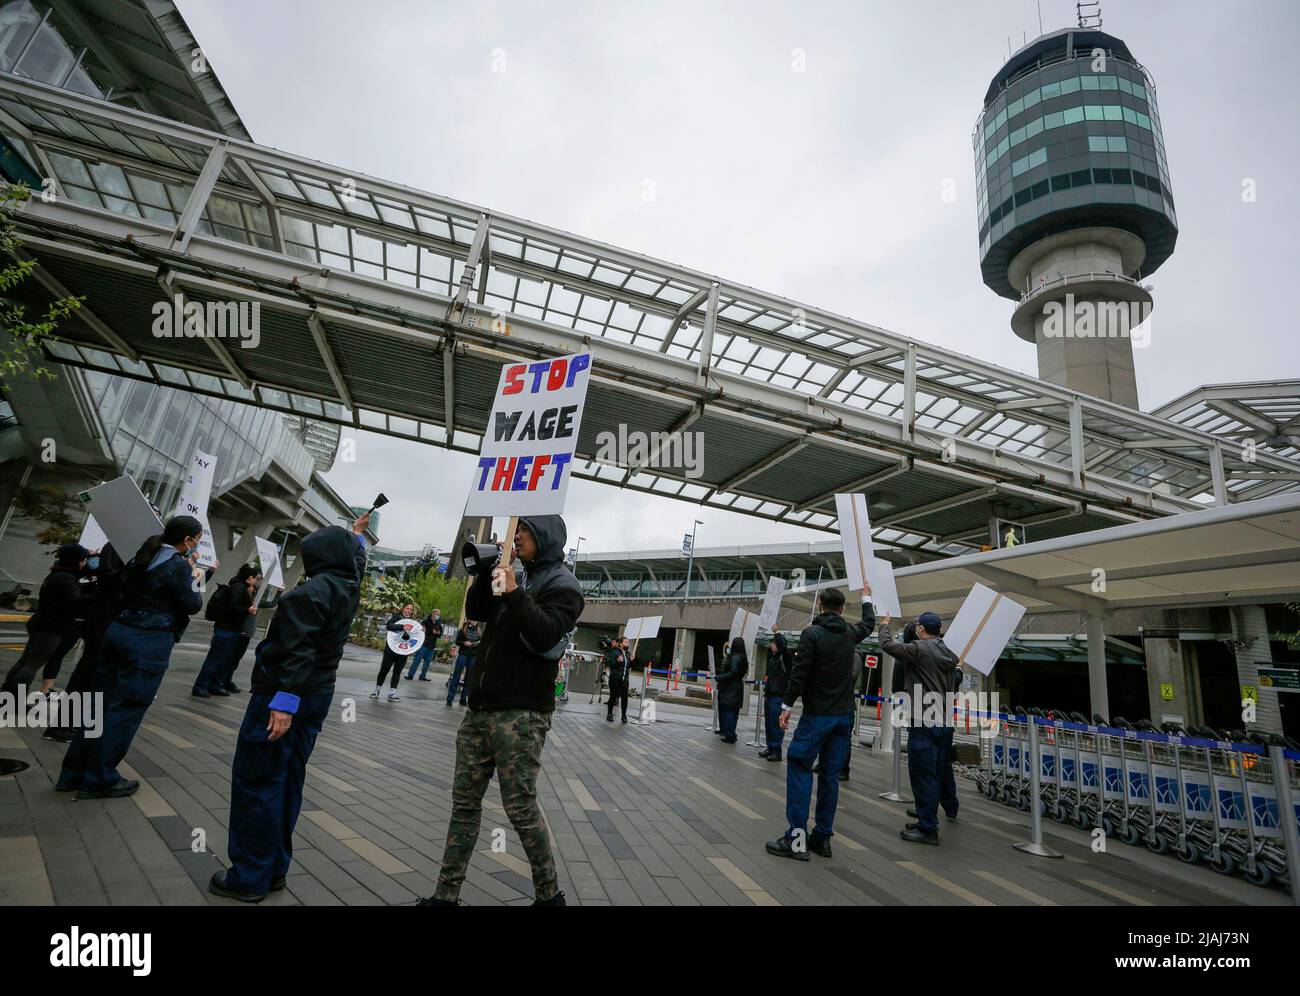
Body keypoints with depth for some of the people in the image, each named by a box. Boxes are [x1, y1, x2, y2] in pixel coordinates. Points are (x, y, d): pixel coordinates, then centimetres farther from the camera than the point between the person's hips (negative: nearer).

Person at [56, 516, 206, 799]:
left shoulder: (142, 556, 10)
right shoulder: (178, 566, -15)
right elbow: (192, 606, -8)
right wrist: (195, 580, 7)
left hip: (118, 631, 9)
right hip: (149, 641, -9)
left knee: (101, 703, 14)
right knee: (126, 709, 1)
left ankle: (73, 773, 23)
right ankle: (98, 780, 10)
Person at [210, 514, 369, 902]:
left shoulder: (312, 591, -20)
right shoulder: (349, 588, 5)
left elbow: (298, 650, -27)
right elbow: (356, 560, 28)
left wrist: (285, 701, -28)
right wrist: (356, 534, 42)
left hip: (282, 695, -8)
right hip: (318, 695, 8)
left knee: (256, 781, 2)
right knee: (287, 781, 15)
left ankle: (250, 878, 10)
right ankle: (274, 869, 25)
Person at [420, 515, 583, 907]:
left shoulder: (562, 585, -7)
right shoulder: (519, 578, 17)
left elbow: (545, 636, -20)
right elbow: (476, 611, 13)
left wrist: (514, 593, -27)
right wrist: (488, 571, 1)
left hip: (521, 713, -7)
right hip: (481, 709, 8)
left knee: (521, 806, -2)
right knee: (465, 800, 9)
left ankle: (549, 894, 15)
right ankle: (446, 893, 19)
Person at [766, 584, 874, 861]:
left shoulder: (812, 634, -11)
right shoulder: (850, 632, 7)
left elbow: (799, 672, -15)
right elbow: (869, 624, 30)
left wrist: (787, 706, -9)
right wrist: (866, 598, 46)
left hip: (817, 715, -6)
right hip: (843, 715, 6)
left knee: (799, 769, -1)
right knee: (831, 774, 11)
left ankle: (797, 838, -5)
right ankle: (823, 837, 17)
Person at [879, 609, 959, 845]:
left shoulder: (920, 649, -15)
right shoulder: (948, 653, 11)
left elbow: (887, 645, -12)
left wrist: (884, 625, 6)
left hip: (923, 723, -9)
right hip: (943, 722, 9)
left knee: (922, 775, -2)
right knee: (934, 774, 15)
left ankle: (928, 830, 2)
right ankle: (927, 821, 25)